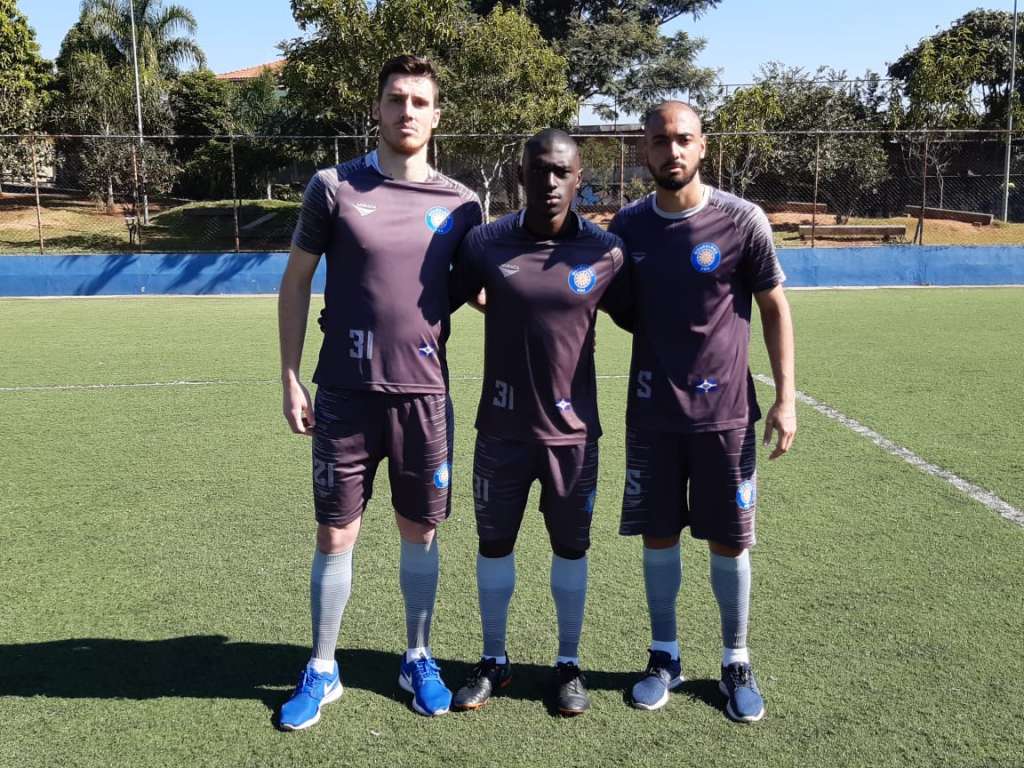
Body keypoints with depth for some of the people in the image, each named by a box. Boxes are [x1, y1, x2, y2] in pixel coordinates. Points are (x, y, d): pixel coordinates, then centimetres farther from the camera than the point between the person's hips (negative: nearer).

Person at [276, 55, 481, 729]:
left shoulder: (459, 203, 4)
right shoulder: (335, 187, 0)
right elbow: (295, 282, 4)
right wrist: (291, 379, 0)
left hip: (425, 394, 2)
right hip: (346, 393, -1)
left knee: (420, 533, 11)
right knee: (336, 535, 6)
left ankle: (419, 660, 30)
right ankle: (322, 671, 24)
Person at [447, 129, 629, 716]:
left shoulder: (606, 251, -6)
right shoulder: (486, 243, -6)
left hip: (573, 429, 0)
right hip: (503, 426, 1)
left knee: (571, 548, 11)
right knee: (494, 544, 12)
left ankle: (569, 664, 31)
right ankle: (494, 661, 32)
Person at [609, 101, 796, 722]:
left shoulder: (742, 221, -7)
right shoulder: (627, 226, 2)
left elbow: (774, 308, 0)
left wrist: (786, 397, -5)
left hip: (725, 412, -2)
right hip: (652, 413, 3)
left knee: (728, 540, 7)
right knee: (658, 535, 10)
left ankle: (737, 663, 25)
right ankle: (665, 656, 27)